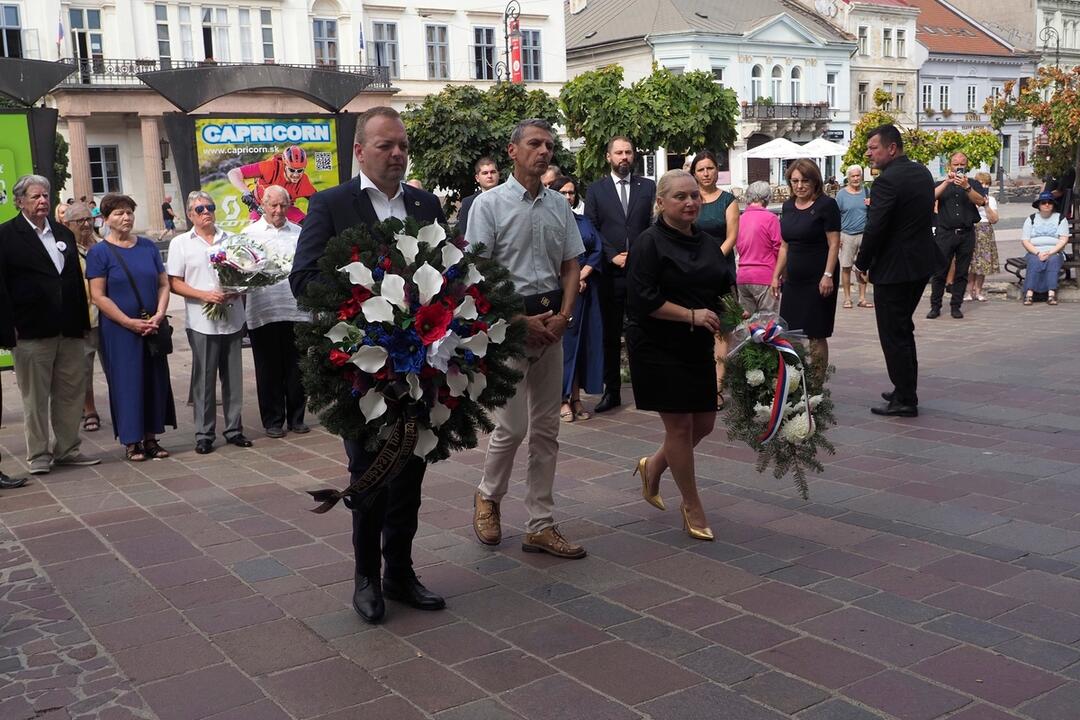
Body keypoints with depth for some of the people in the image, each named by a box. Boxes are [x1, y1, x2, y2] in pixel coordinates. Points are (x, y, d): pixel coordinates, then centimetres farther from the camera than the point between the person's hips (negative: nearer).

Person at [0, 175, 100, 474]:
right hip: (31, 332, -5)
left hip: (70, 330, 5)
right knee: (35, 398, 4)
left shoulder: (63, 233, 15)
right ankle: (39, 455, 13)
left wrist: (83, 321, 11)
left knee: (71, 393, 9)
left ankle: (67, 449, 20)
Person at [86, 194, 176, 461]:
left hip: (153, 327, 4)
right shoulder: (99, 252, -4)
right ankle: (131, 441, 10)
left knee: (155, 380, 6)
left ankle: (151, 438, 15)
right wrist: (130, 322, -15)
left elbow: (164, 284, 8)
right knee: (126, 381, 1)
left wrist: (159, 315, -8)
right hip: (119, 330, -4)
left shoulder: (148, 246, 8)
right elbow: (98, 296, -9)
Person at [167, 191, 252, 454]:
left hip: (232, 317, 3)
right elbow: (174, 283, -1)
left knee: (233, 377, 8)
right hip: (202, 321, -3)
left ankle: (234, 429, 19)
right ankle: (204, 434, 11)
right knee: (204, 379, 2)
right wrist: (204, 295, -15)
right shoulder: (180, 243, 2)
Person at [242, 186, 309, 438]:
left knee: (296, 368, 8)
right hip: (263, 311, -2)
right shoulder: (250, 233, 5)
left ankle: (296, 418, 20)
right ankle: (273, 420, 15)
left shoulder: (299, 233, 13)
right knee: (269, 369, 5)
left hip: (297, 310, 2)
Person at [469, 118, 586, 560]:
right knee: (512, 425, -6)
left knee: (546, 427, 7)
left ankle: (540, 526, 16)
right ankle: (488, 495, 23)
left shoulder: (559, 205, 10)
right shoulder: (490, 204, -5)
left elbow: (571, 266, 11)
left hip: (551, 322, 6)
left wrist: (563, 315, -4)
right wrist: (519, 320, -14)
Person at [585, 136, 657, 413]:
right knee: (610, 335, 5)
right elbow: (591, 230, 3)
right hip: (610, 273, 0)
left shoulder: (648, 187, 9)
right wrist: (613, 256, -7)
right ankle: (612, 391, 12)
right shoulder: (596, 190, 8)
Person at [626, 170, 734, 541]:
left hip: (697, 348, 7)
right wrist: (692, 315, -20)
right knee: (680, 426, -1)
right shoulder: (650, 243, -11)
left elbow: (725, 291, 18)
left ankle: (652, 467, 36)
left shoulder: (709, 244, 11)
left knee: (704, 423, 11)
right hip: (658, 349, -7)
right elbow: (643, 300, -17)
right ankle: (692, 509, 14)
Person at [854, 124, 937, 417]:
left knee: (893, 335, -1)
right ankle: (905, 390, 29)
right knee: (903, 329, 20)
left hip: (894, 268, -9)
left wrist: (862, 263, -8)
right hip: (922, 262, 9)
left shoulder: (887, 181, -19)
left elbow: (875, 229, -21)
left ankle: (905, 400, 5)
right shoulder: (922, 172, 9)